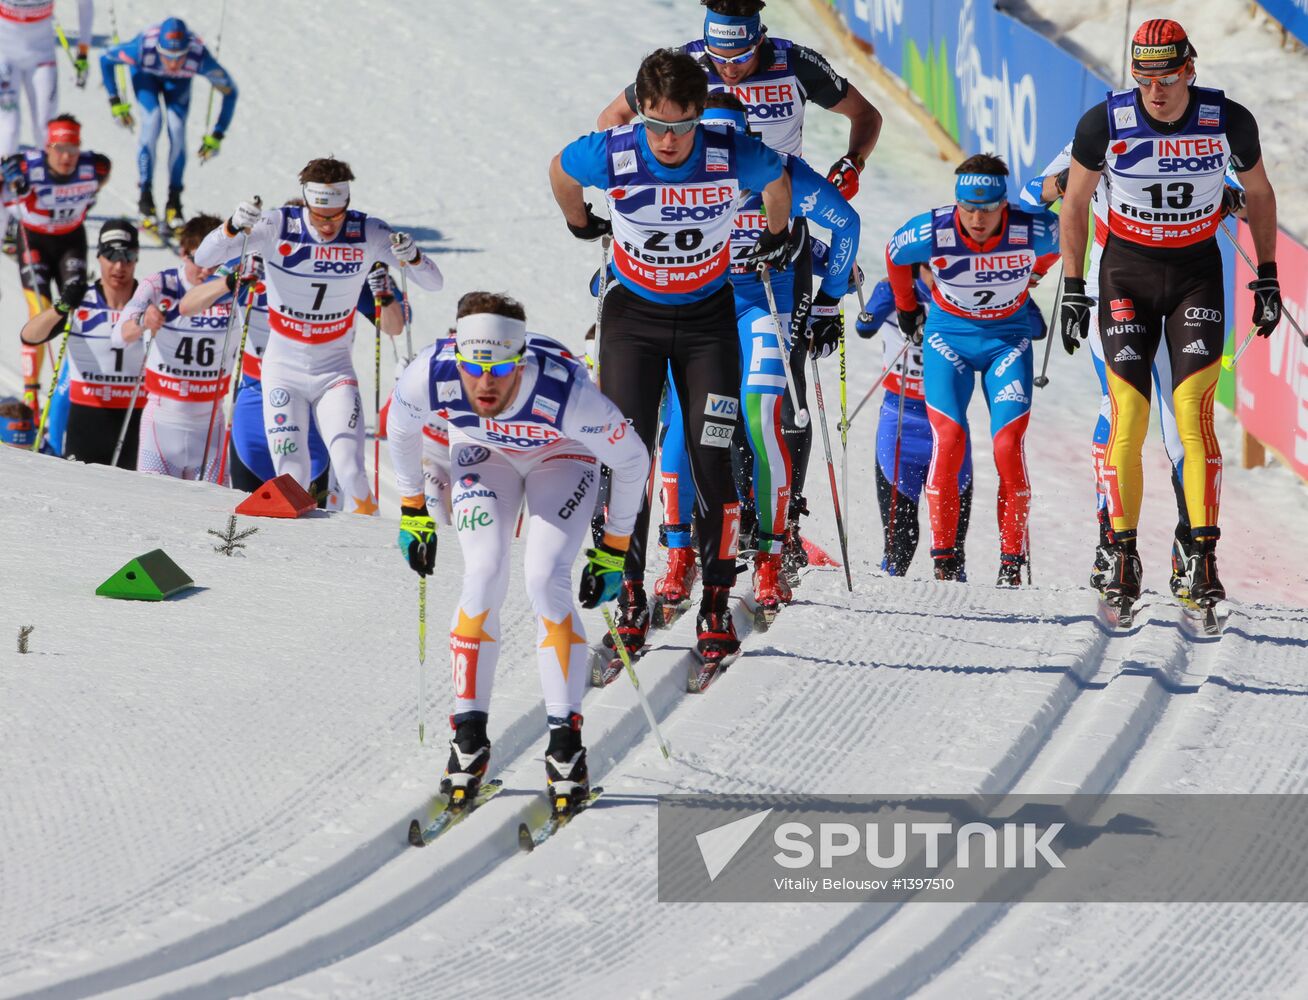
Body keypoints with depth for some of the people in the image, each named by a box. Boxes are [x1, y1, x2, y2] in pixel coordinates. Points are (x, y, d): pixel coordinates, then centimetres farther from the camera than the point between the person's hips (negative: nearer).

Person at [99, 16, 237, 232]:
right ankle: (146, 199, -11)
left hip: (178, 81, 1)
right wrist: (115, 102, -19)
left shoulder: (199, 57, -41)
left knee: (177, 129, -15)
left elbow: (229, 90, -25)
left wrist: (217, 135, -24)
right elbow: (105, 59, -23)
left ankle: (174, 202, 0)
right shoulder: (143, 50, -44)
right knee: (152, 123, -20)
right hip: (145, 74, -1)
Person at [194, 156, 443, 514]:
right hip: (283, 369, 0)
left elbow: (434, 283, -10)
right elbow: (204, 258, -19)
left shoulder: (369, 233, -12)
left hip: (336, 372, 0)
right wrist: (233, 227, -39)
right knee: (291, 479, -7)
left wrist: (413, 257, -33)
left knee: (351, 474, -14)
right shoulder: (278, 227, -16)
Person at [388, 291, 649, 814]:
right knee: (483, 579, -17)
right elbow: (400, 428, -8)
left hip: (561, 454, -2)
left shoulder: (566, 393, -41)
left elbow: (632, 460, -22)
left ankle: (565, 745, -11)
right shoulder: (430, 376, -35)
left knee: (545, 580, -19)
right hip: (482, 451, 2)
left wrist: (614, 550, -12)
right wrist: (413, 513, 2)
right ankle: (469, 740, -6)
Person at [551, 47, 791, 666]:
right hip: (633, 314, 0)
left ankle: (717, 603, 0)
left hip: (708, 318, 0)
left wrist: (777, 237, 19)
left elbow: (778, 181, 4)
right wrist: (582, 224, 18)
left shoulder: (734, 158, -22)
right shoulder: (612, 156, -22)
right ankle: (631, 597, 6)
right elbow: (559, 169, 3)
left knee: (711, 459, -8)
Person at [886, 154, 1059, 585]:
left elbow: (1064, 239, 3)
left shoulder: (1033, 232, -24)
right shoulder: (930, 234, -24)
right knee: (948, 440, -16)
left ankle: (1012, 561, -4)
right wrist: (906, 307, 17)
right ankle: (945, 558, -8)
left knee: (1009, 445, -13)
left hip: (1008, 339, 0)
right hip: (949, 335, 0)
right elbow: (894, 256, 1)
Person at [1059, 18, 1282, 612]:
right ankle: (1122, 556, 3)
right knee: (1127, 421, -8)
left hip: (1197, 273, 0)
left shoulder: (1228, 121, -13)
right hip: (1127, 273, 0)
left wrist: (1268, 276, 9)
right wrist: (1071, 289, 3)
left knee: (1194, 417, -12)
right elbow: (1075, 201, 2)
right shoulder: (1106, 123, -15)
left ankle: (1203, 558, -9)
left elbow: (1258, 193, 7)